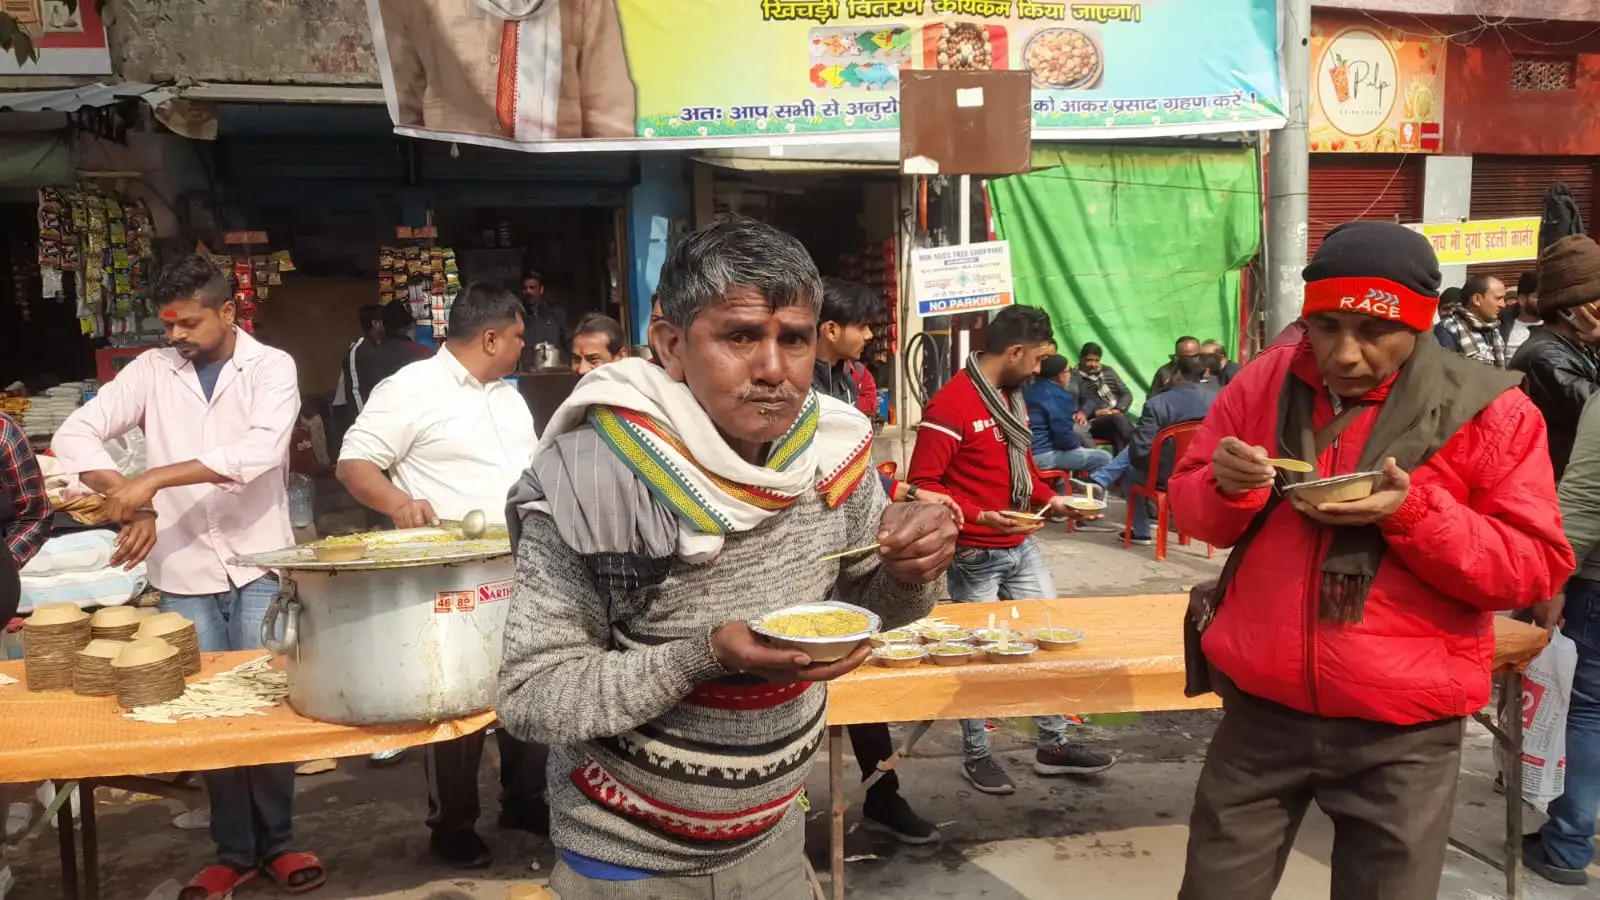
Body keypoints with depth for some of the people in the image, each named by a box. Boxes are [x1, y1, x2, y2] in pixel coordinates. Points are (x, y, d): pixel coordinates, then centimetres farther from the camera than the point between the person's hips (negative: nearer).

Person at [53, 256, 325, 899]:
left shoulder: (271, 367, -4)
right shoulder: (151, 370, 4)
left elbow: (261, 450, -21)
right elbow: (74, 435, -1)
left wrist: (155, 478, -25)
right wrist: (130, 503, -15)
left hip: (259, 566, -2)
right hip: (183, 572, 3)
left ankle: (277, 841, 19)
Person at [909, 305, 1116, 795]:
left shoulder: (1011, 397, 9)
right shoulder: (951, 405, -19)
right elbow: (923, 484, -21)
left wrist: (1051, 499, 6)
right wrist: (981, 517, -28)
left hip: (1022, 546, 8)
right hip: (976, 555, -8)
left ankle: (1052, 745, 27)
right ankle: (976, 755, 22)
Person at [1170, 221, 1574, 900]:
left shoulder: (1486, 411, -8)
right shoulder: (1264, 382, -1)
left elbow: (1535, 569, -7)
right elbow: (1190, 506, 7)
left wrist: (1412, 512, -22)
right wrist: (1223, 486, -17)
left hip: (1403, 731, -2)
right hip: (1261, 706, 3)